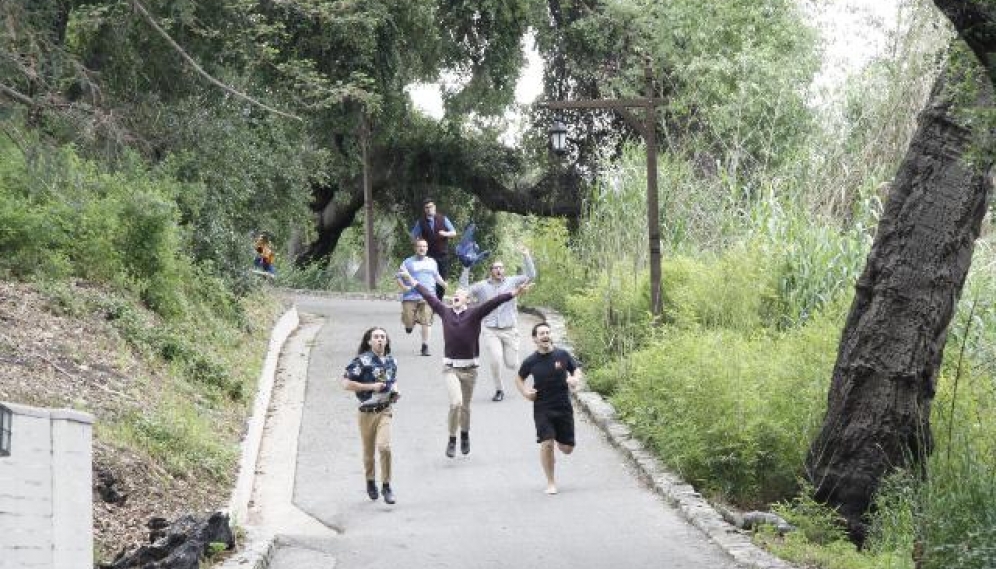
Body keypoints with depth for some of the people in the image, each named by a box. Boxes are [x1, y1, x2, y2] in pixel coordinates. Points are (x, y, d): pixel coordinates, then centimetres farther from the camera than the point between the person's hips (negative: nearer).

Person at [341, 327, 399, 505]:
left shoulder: (391, 361, 7)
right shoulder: (362, 360, -9)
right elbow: (346, 384, -13)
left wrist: (394, 395, 5)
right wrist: (370, 387, -16)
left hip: (384, 411, 2)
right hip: (366, 412, -2)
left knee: (384, 446, -17)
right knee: (368, 451, 11)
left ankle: (386, 486, -5)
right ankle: (370, 482, 36)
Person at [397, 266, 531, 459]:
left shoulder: (474, 313, -3)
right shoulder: (445, 312, 4)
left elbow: (493, 302, -15)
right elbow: (429, 296, 15)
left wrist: (513, 293, -26)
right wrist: (413, 281, 26)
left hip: (469, 368, 0)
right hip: (450, 367, 0)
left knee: (465, 406, 13)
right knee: (456, 402, -17)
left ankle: (465, 436, 39)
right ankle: (452, 440, 0)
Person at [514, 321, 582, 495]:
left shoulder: (562, 355, -3)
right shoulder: (531, 362, -4)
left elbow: (576, 369, 11)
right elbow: (519, 378, 14)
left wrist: (576, 379, -11)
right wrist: (525, 391, -5)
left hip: (564, 407, 1)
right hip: (542, 408, -1)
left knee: (567, 448, 5)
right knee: (547, 443, -15)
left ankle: (558, 439, 44)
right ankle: (551, 482, 2)